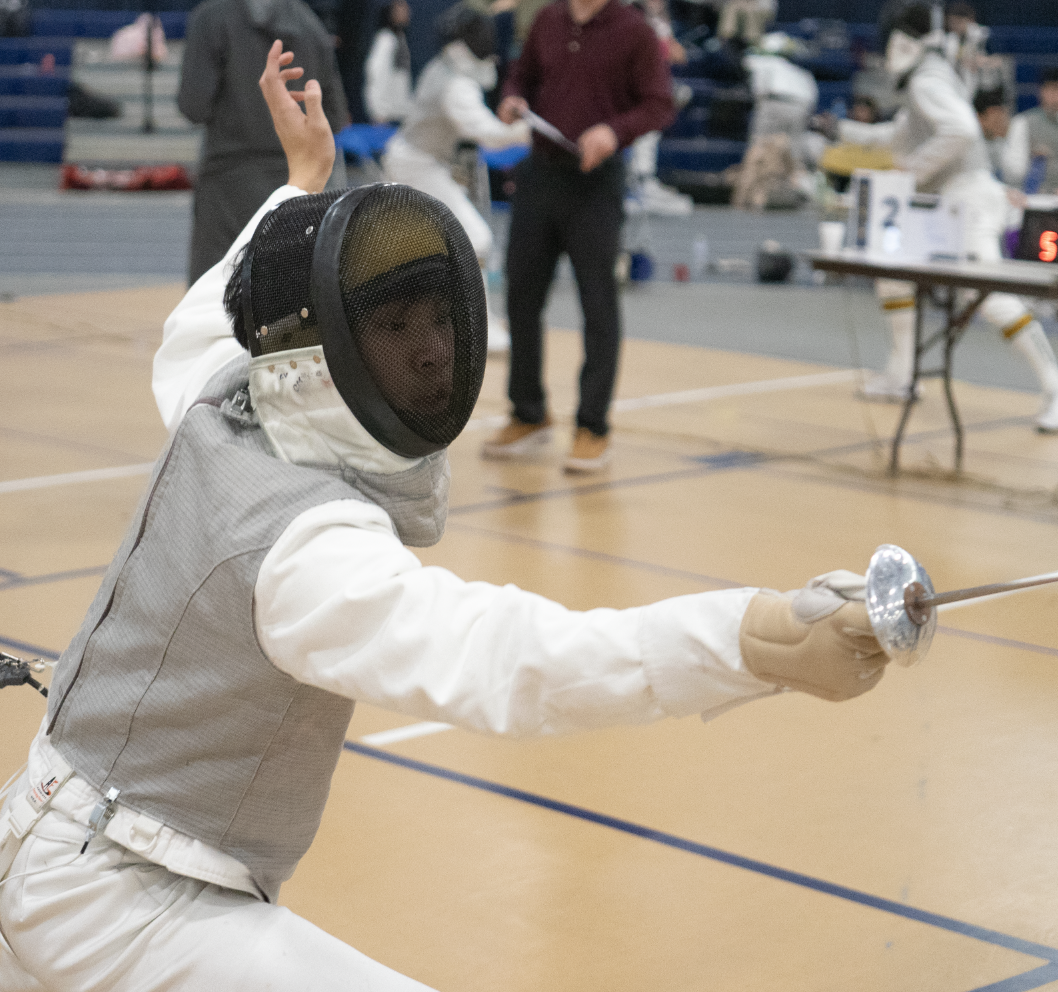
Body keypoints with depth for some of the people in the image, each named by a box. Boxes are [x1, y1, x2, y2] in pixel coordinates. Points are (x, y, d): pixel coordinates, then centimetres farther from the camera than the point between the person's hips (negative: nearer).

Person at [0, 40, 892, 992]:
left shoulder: (219, 405, -7)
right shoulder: (304, 545, -31)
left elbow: (195, 335, 20)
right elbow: (498, 657, -50)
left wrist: (303, 182, 31)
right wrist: (761, 641, -63)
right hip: (128, 912, -9)